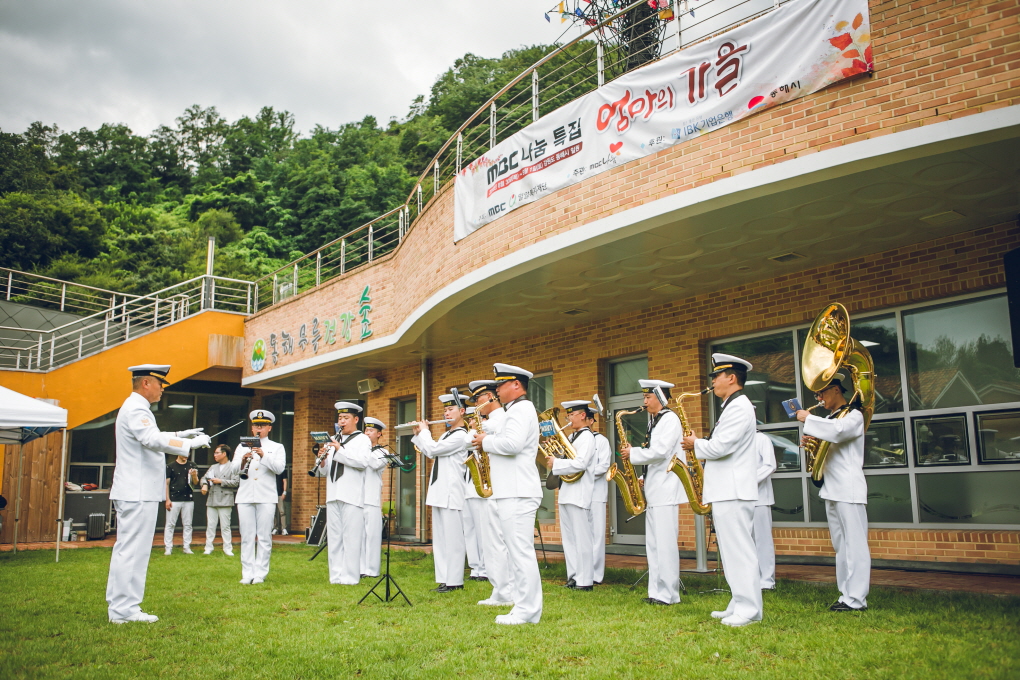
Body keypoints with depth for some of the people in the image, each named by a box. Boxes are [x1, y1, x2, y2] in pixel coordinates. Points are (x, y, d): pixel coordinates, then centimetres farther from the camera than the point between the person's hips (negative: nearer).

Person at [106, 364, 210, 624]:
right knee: (133, 550, -7)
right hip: (138, 494, -11)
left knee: (126, 549, 14)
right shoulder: (136, 410, -15)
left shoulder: (135, 408, 19)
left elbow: (149, 438, 33)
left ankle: (118, 605, 22)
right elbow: (155, 441, -30)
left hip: (134, 492, 11)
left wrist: (180, 434, 22)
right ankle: (125, 609, -3)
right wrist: (191, 444, -24)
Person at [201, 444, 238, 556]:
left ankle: (227, 548, 3)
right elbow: (204, 477, 15)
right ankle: (208, 548, 12)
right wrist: (204, 484, -6)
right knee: (210, 526, 6)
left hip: (225, 501, -5)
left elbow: (235, 482, -9)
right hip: (211, 500, 5)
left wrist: (221, 481, -11)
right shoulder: (213, 467, 19)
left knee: (225, 526, -2)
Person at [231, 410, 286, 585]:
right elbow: (233, 469, 5)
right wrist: (243, 460, -15)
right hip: (245, 496, 2)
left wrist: (264, 456, -20)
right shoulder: (242, 446, 16)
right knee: (247, 537, 2)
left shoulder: (277, 447, 10)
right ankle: (247, 574, 6)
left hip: (266, 497, -2)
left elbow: (279, 468, -7)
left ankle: (260, 574, 2)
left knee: (264, 537, -2)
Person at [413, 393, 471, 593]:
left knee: (452, 538, -5)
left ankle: (454, 581, -1)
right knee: (439, 539, 10)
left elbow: (432, 449, -18)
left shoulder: (460, 436, -11)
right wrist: (418, 434, 18)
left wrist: (424, 431, -3)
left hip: (451, 493, -10)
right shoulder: (446, 435, 19)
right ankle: (444, 580, 15)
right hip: (439, 493, 10)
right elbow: (430, 453, 25)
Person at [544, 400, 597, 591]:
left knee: (581, 537, -6)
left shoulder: (586, 436, -8)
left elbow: (580, 463, -20)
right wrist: (552, 458, 3)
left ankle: (585, 580, -2)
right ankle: (573, 577, 16)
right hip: (565, 491, 9)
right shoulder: (572, 437, 19)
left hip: (579, 492, -9)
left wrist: (555, 463, -14)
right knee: (568, 538, 10)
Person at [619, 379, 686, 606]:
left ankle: (668, 594, -4)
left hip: (666, 490, -10)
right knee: (653, 544, 10)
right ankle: (656, 592, 14)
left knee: (665, 543, -8)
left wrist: (632, 454, -10)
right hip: (654, 490, 10)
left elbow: (659, 451, -19)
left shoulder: (670, 419, -8)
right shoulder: (654, 421, 20)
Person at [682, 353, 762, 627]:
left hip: (734, 492, -11)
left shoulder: (739, 407, -13)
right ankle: (740, 605, 18)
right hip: (726, 490, 11)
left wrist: (696, 445, -5)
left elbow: (720, 447, -21)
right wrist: (700, 446, 9)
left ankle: (749, 609, -4)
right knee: (733, 551, 12)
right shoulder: (732, 407, 20)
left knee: (739, 551, -8)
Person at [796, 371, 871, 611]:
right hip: (831, 490, 9)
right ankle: (846, 594, 15)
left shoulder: (853, 415, -6)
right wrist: (810, 442, 5)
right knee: (840, 545, 10)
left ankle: (857, 599, -8)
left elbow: (837, 431, -28)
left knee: (854, 544, -8)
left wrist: (808, 419, -18)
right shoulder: (830, 419, 19)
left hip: (849, 490, -9)